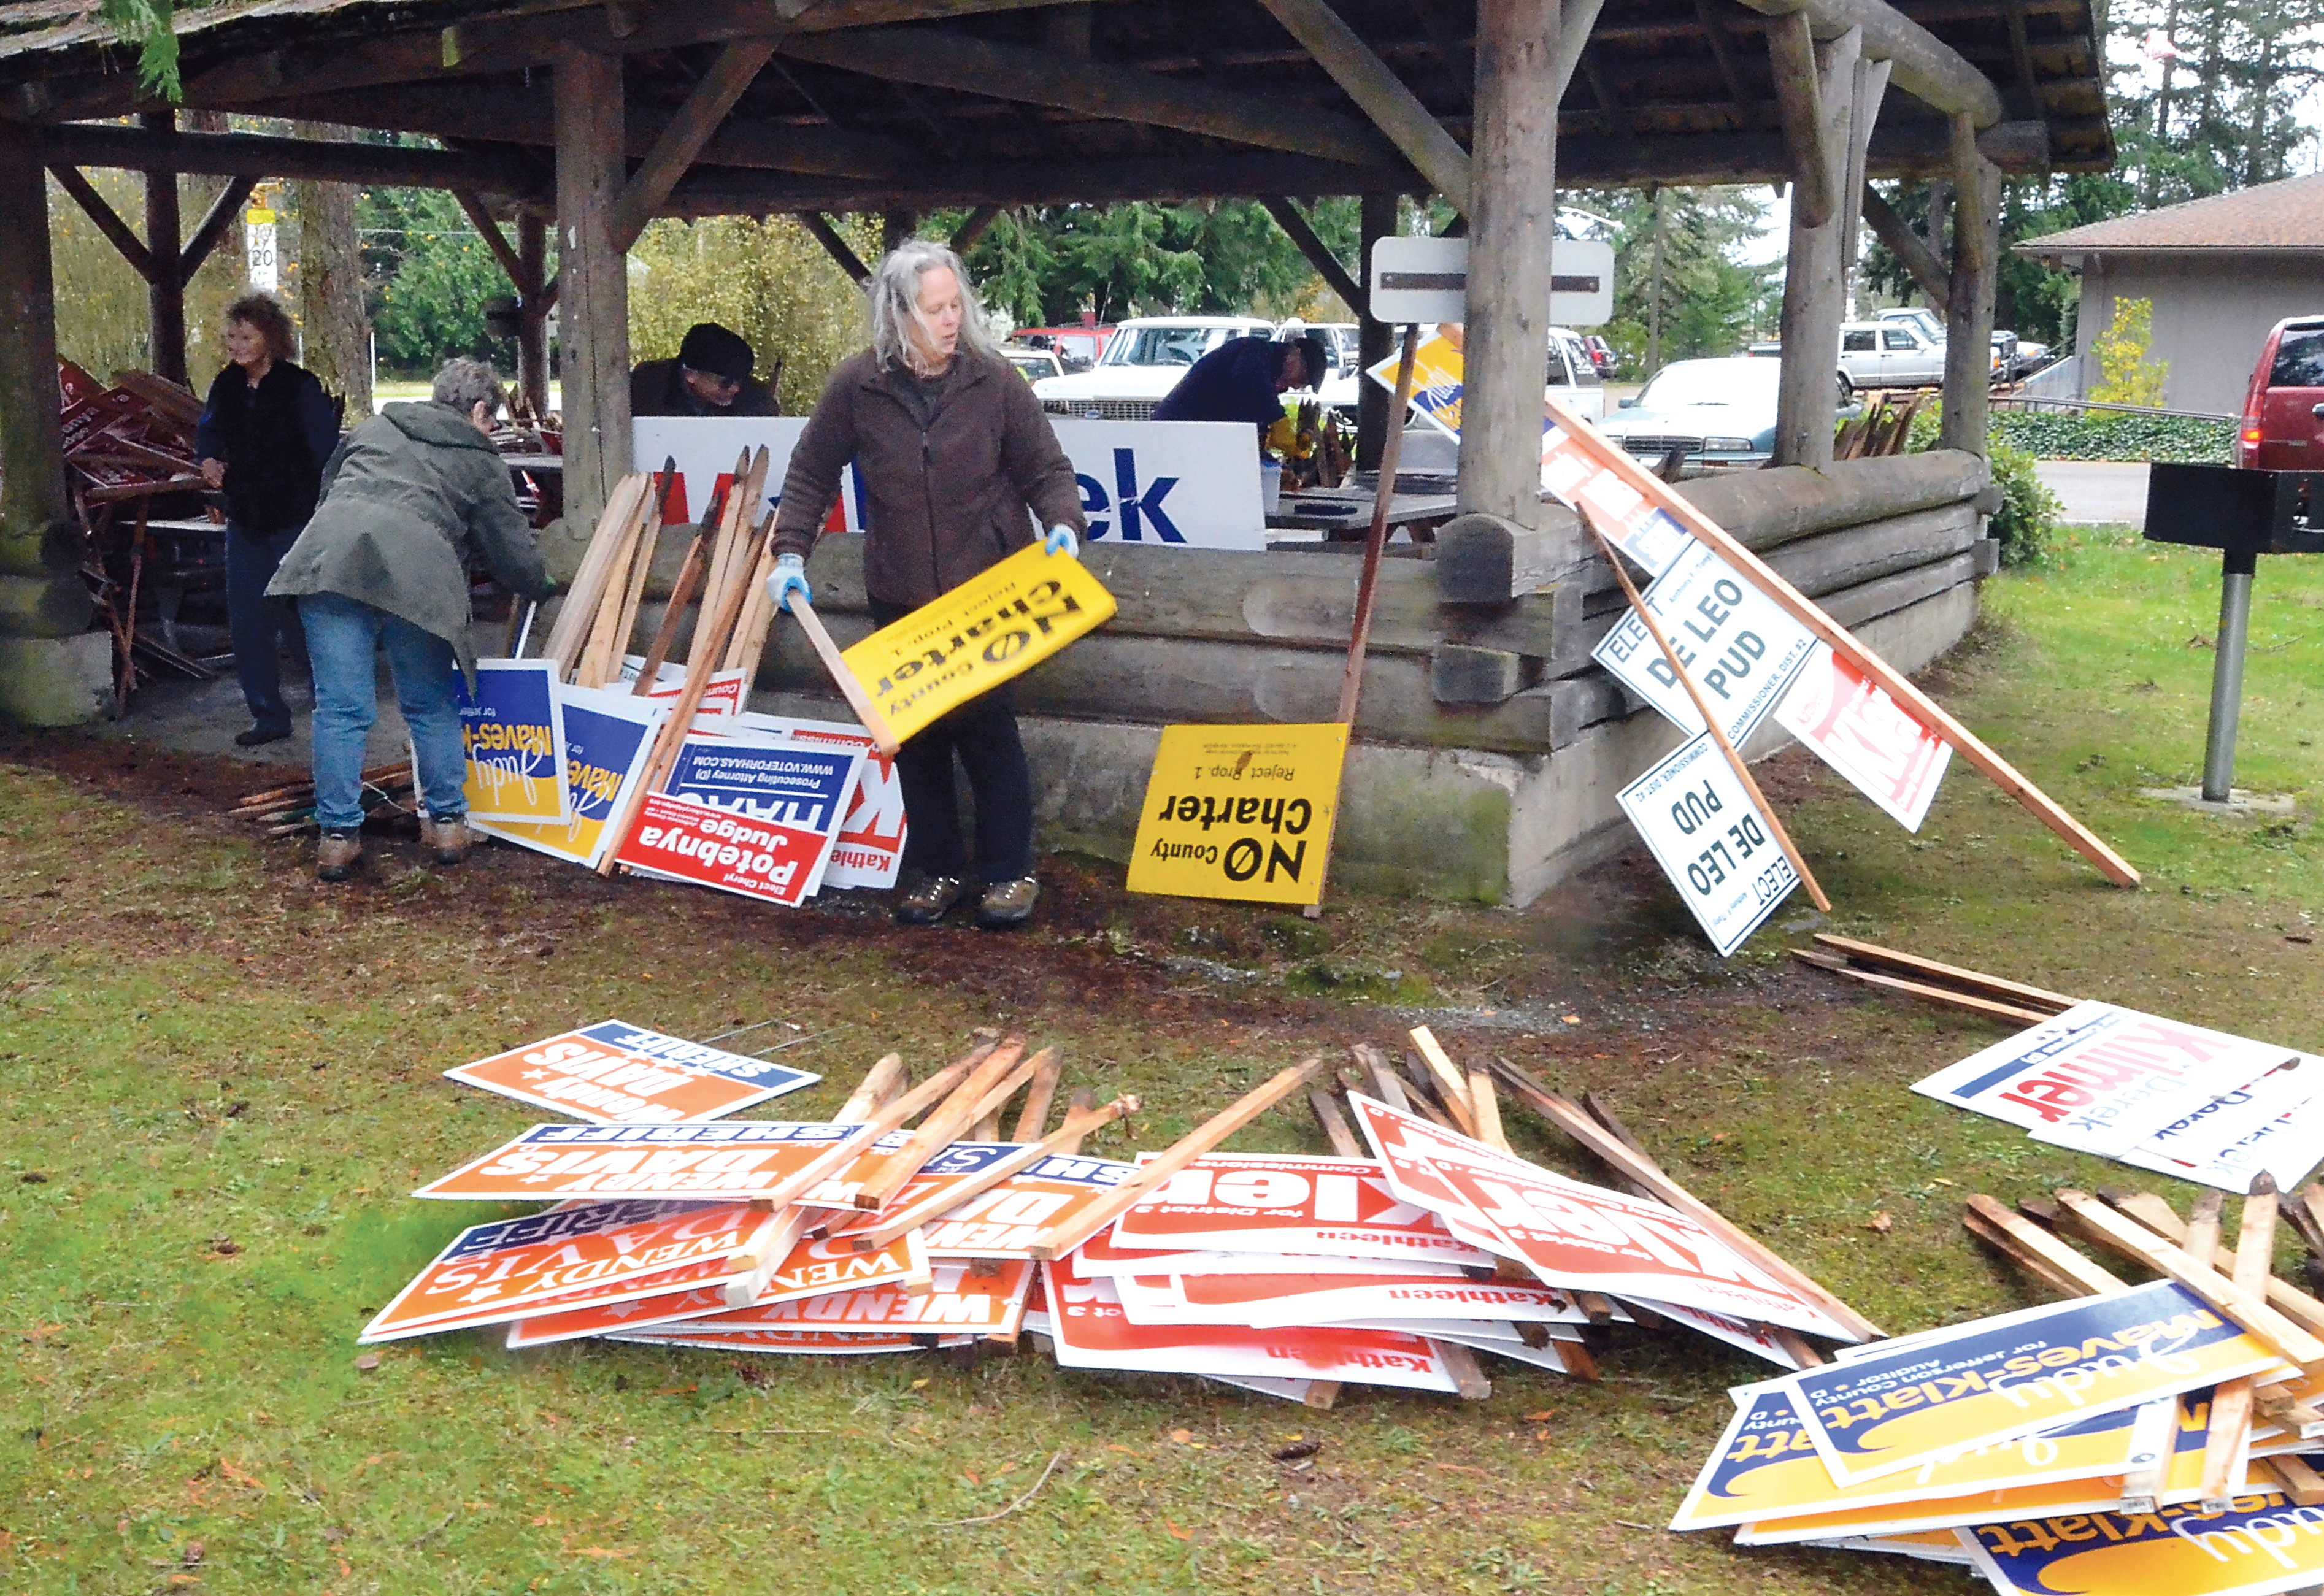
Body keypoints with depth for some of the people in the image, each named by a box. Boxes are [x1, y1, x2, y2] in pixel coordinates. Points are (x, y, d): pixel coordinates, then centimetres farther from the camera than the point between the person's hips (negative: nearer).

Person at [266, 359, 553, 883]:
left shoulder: (375, 427, 30)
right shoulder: (482, 463, 19)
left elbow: (327, 486, 40)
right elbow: (515, 554, 19)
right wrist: (539, 588, 39)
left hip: (329, 559, 2)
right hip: (416, 577, -2)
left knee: (340, 708, 5)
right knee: (431, 707, 15)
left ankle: (338, 835, 7)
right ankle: (448, 822, 21)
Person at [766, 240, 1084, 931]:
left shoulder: (994, 381, -7)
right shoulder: (856, 386, -6)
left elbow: (1047, 469, -1)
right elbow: (810, 477, 6)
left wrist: (1063, 524, -20)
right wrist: (791, 551, -4)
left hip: (987, 590, -2)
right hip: (900, 594, 2)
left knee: (987, 725, -1)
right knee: (916, 732, 8)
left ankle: (1008, 871, 13)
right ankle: (935, 868, 22)